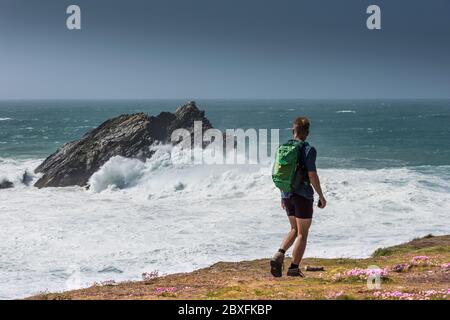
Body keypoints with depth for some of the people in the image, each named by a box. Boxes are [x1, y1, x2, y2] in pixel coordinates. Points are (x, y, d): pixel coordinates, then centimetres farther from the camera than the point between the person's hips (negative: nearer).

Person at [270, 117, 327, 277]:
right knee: (302, 234, 5)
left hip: (287, 195, 6)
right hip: (303, 195, -6)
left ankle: (279, 255, -1)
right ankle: (294, 268, 3)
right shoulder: (308, 150, -12)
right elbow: (312, 175, -15)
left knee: (294, 229, 20)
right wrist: (321, 197, -6)